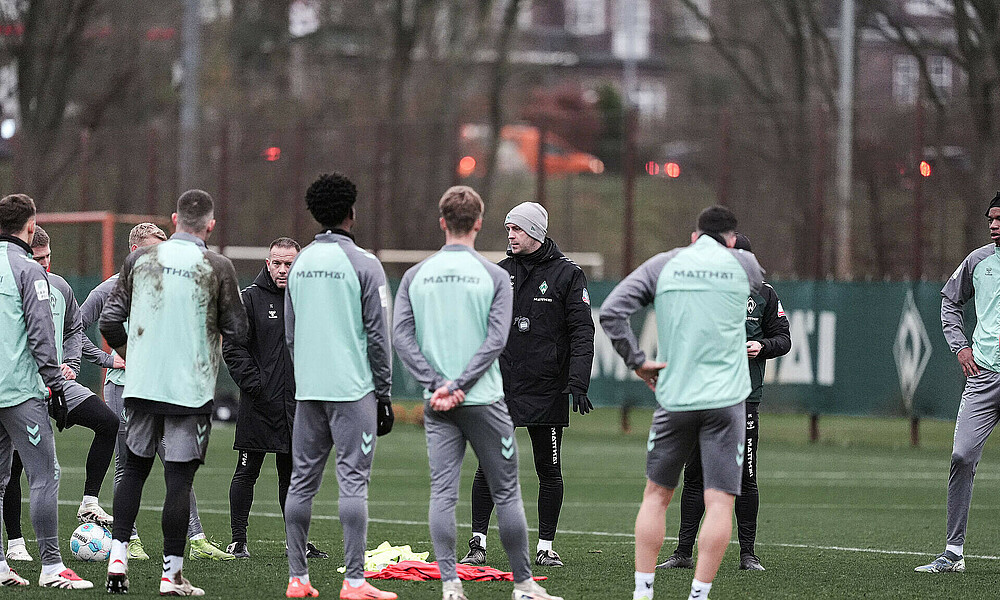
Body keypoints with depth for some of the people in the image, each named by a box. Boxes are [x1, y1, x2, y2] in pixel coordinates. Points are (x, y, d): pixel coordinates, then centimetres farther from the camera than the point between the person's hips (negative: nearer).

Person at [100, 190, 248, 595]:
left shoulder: (140, 259, 1)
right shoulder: (217, 268, -8)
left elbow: (110, 322, 3)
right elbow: (237, 330, -4)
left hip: (141, 384, 3)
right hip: (191, 389, -3)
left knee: (134, 469, 15)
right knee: (179, 478, 0)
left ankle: (117, 557, 6)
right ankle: (172, 573, 0)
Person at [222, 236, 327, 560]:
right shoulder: (249, 299, -3)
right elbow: (232, 348, -7)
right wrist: (253, 384, -15)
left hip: (296, 403, 4)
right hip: (258, 404, -4)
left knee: (293, 473, 11)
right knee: (247, 472, 0)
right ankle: (238, 540, 5)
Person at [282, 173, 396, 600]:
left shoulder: (300, 264, 10)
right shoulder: (362, 264, -7)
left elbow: (290, 333, 15)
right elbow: (378, 335, -7)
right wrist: (384, 394, -1)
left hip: (308, 389, 6)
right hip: (353, 389, -5)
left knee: (302, 480, 8)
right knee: (353, 480, -6)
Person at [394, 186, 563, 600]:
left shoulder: (416, 276, 5)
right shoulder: (494, 276, -2)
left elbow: (402, 336, -2)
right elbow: (496, 340, -11)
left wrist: (435, 384, -7)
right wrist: (459, 386, -12)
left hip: (437, 405, 2)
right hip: (484, 399, -2)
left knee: (442, 492, 1)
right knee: (506, 492, 5)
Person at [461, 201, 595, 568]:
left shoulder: (567, 274, -2)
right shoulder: (500, 273, 9)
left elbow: (582, 332, -5)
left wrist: (578, 383, -15)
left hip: (547, 389, -3)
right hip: (502, 385, 3)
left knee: (549, 470, 4)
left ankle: (545, 547, 12)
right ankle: (477, 544, 0)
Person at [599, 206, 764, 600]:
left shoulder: (662, 265, 4)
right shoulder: (743, 264, 2)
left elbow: (611, 312, -5)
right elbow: (760, 284, 27)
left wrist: (636, 361, -1)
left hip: (674, 397, 2)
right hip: (725, 399, -2)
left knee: (656, 496, 13)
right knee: (719, 501, -1)